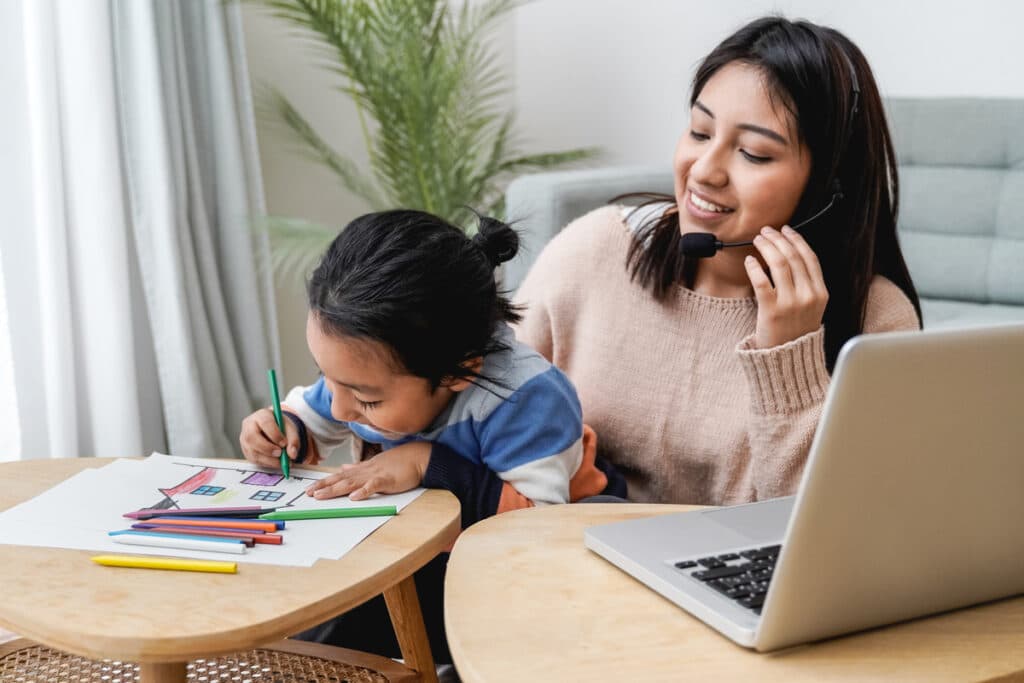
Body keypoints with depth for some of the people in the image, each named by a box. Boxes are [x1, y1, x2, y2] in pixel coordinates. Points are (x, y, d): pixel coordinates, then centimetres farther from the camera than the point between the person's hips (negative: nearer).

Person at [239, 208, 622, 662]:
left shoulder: (524, 400, -37)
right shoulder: (366, 368, -16)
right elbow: (310, 422, 5)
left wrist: (432, 466, -41)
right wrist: (281, 434, -20)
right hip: (428, 556, 4)